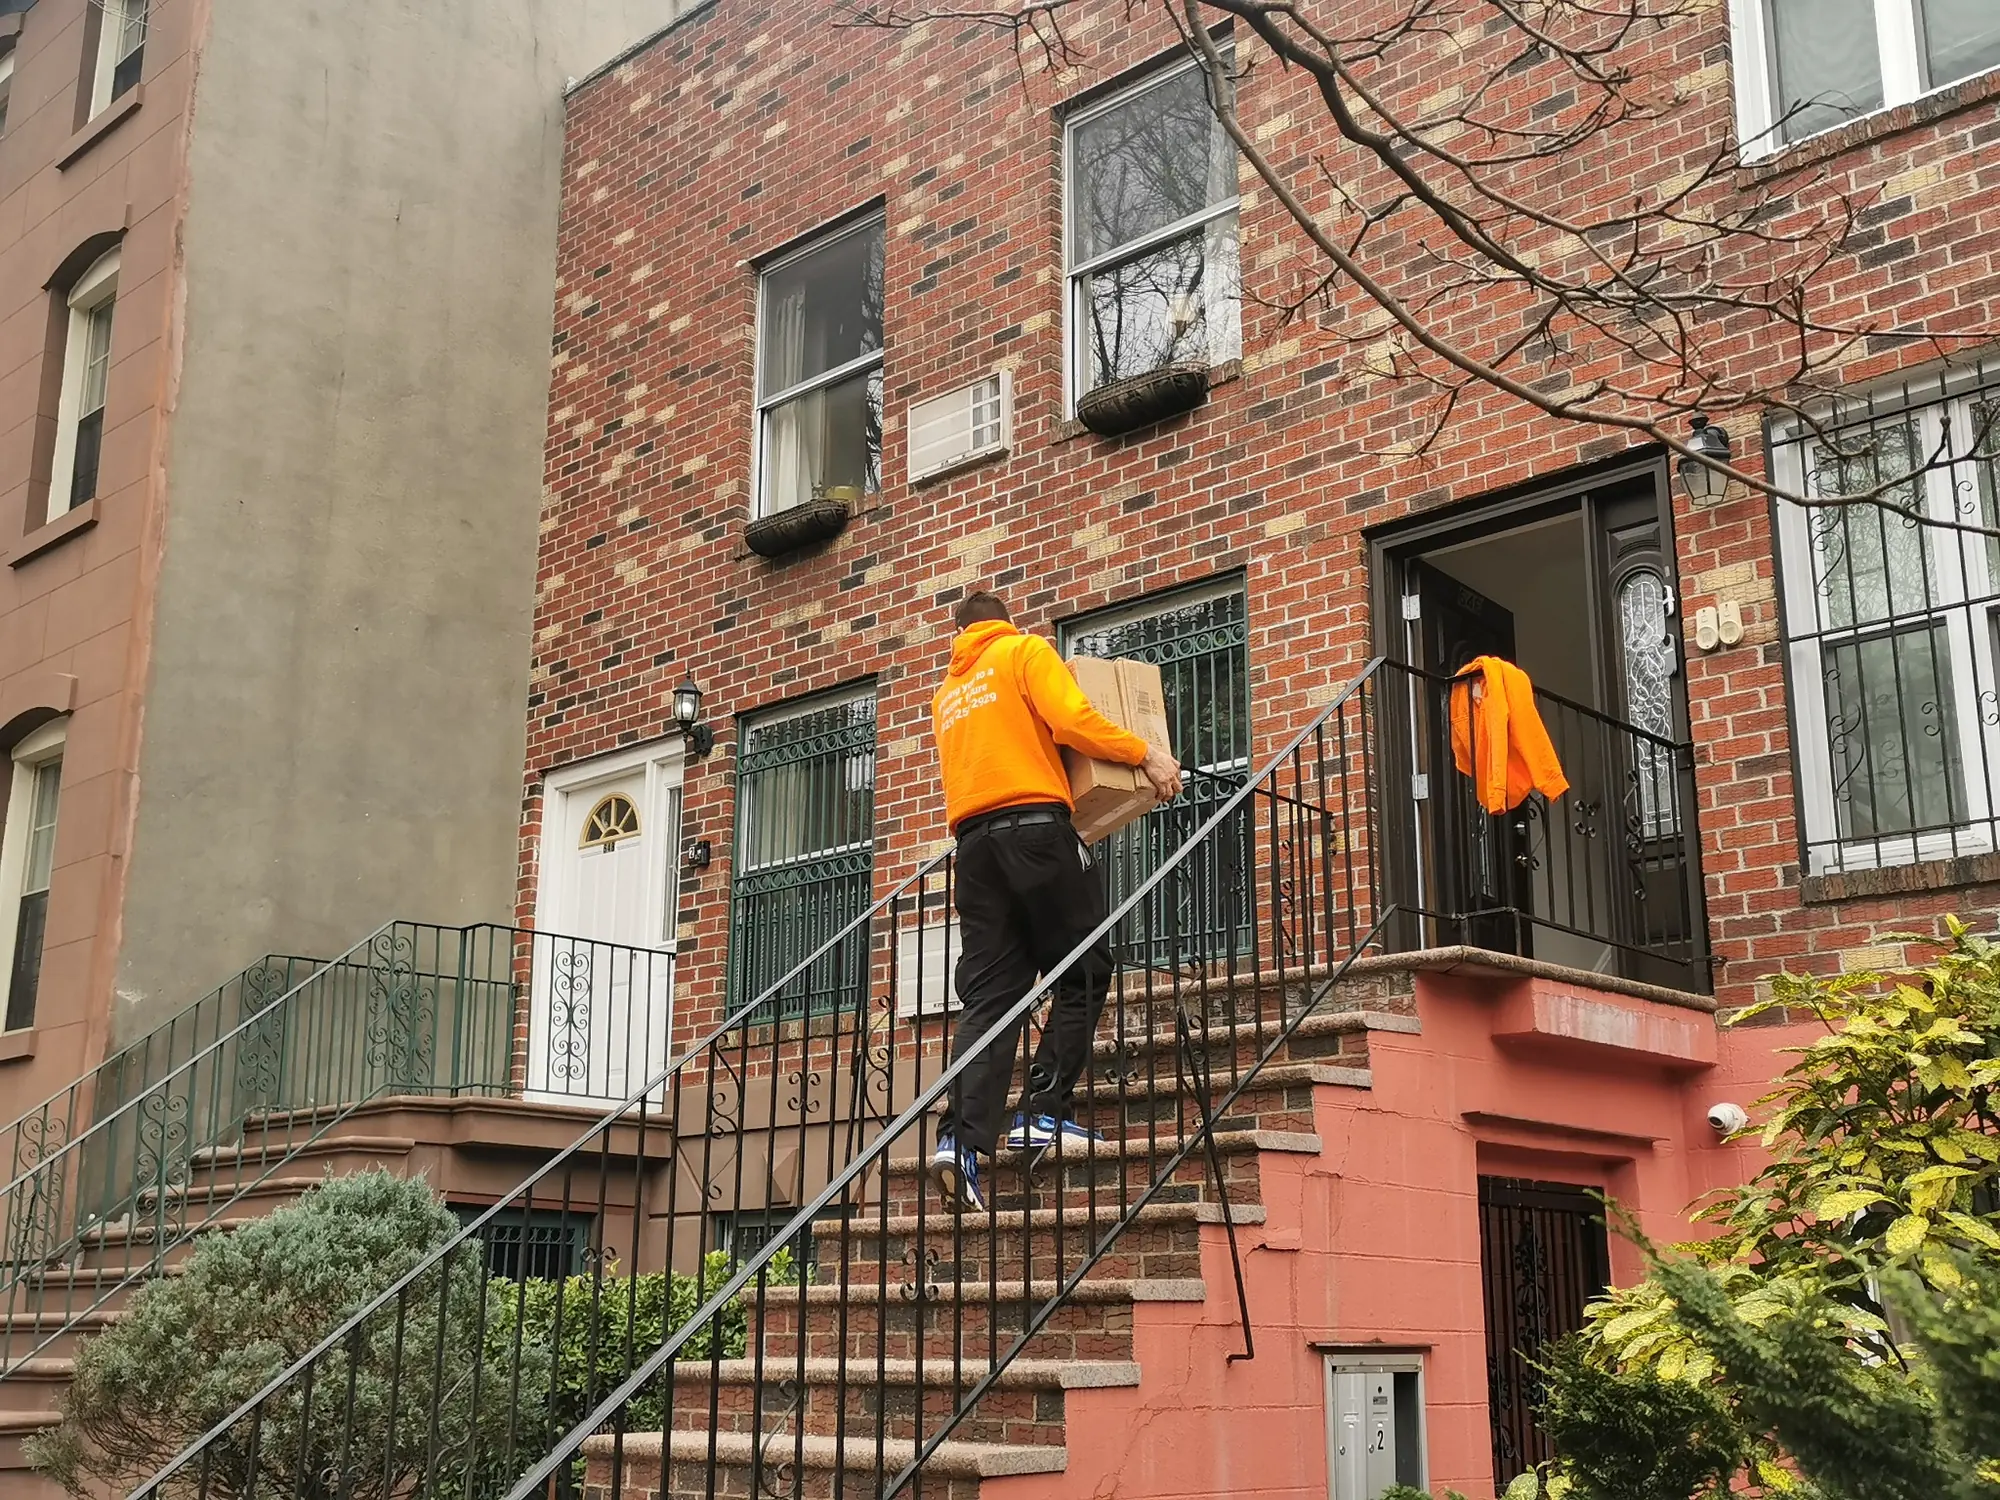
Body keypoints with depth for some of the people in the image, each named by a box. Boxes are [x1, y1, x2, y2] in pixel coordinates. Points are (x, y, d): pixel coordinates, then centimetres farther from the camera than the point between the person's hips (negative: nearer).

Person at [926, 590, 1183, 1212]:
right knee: (1083, 972, 4)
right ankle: (1043, 1115, -4)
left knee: (988, 993, 0)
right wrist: (1146, 754, -1)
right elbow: (1070, 719, -7)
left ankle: (962, 1138, -13)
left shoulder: (946, 693, 27)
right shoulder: (1026, 651, 8)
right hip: (1035, 825, -6)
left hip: (972, 840, 6)